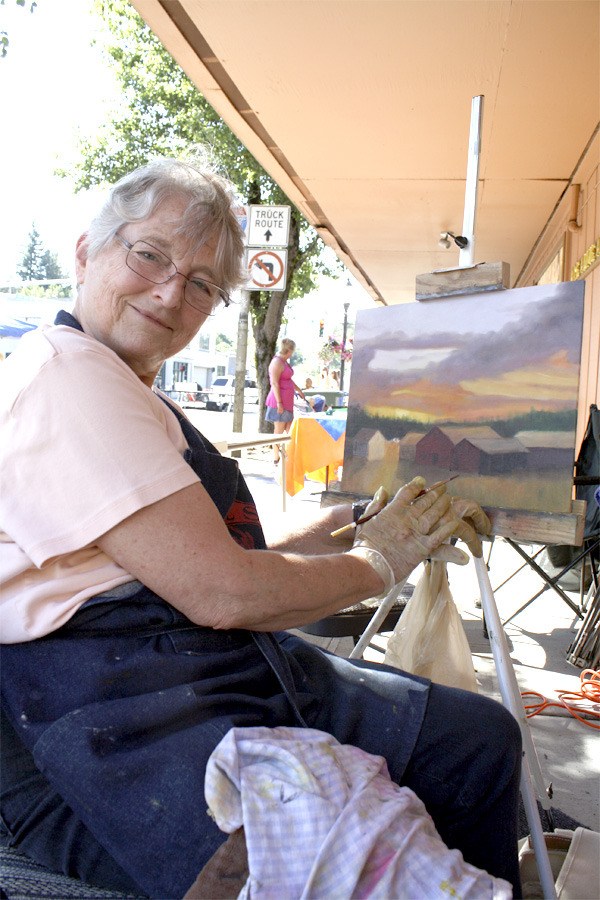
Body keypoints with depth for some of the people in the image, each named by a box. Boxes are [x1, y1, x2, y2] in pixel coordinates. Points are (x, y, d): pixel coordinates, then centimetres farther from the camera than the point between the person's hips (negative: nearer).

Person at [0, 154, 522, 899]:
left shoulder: (129, 391, 20)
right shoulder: (63, 372, -14)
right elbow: (222, 592, -20)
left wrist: (340, 529, 8)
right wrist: (380, 561, -5)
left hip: (246, 671, 10)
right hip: (124, 744, -10)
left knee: (480, 735, 8)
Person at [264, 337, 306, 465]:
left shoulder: (284, 362, 18)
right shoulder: (277, 362, -13)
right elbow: (274, 384, -18)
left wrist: (299, 391, 41)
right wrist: (279, 403, -22)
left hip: (287, 401, 10)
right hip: (280, 401, -10)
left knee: (289, 430, 11)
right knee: (279, 431, -5)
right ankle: (276, 459, 1)